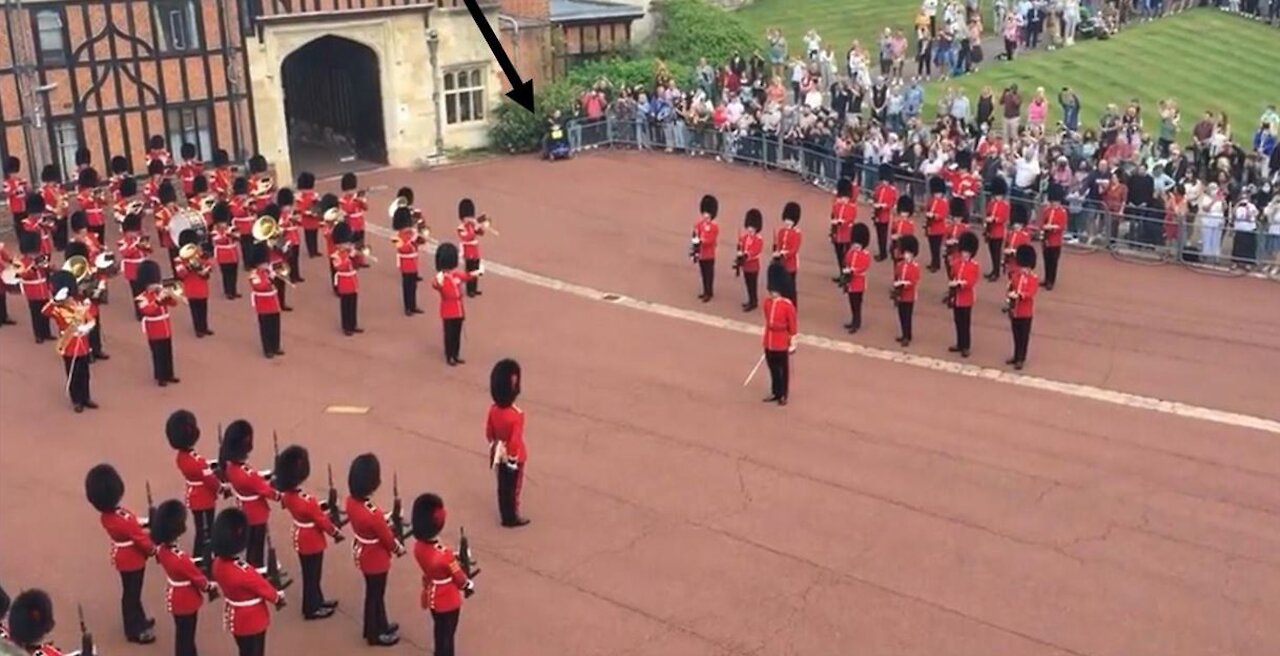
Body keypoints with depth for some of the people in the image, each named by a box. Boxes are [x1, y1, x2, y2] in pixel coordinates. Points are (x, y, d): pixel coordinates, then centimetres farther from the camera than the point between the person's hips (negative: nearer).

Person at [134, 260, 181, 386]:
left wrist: (169, 295, -15)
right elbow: (148, 310, -30)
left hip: (166, 330, 7)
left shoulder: (161, 292, 8)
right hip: (155, 332, -7)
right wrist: (158, 299, -37)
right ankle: (160, 377, 8)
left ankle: (168, 375, 24)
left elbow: (174, 303, 5)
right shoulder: (142, 298, -13)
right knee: (158, 354, 0)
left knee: (168, 353, 13)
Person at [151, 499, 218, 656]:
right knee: (186, 638, 9)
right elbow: (198, 578, -19)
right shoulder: (181, 559, -35)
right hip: (186, 602, -8)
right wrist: (211, 586, -2)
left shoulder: (161, 548, -11)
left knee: (183, 636, 25)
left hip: (176, 599, 8)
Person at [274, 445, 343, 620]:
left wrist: (320, 510, 7)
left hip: (301, 540, 8)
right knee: (312, 575, 10)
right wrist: (336, 533, -4)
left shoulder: (286, 495, -8)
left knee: (310, 574, 22)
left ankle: (317, 602, 38)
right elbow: (322, 521, -20)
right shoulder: (308, 502, -33)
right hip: (312, 542, -8)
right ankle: (312, 609, 24)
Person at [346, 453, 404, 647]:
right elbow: (387, 538, -20)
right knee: (376, 595, 15)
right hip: (376, 559, -7)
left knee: (373, 592, 26)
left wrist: (384, 520, 4)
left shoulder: (351, 502, -14)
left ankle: (379, 625, 46)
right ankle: (376, 634, 36)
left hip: (363, 553, 7)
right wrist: (398, 548, -2)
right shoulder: (373, 514, -38)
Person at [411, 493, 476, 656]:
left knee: (439, 630, 28)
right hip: (448, 601, -7)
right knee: (446, 635, 14)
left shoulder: (418, 546, -15)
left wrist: (454, 560, -3)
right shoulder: (444, 554, -37)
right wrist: (468, 584, 2)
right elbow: (459, 577, -18)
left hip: (432, 596, 7)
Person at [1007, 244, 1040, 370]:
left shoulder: (1033, 279, -10)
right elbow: (1011, 288, 8)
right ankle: (1016, 356, 26)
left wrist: (1019, 295, -35)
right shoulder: (1015, 275, 6)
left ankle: (1021, 359, 9)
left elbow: (1030, 293, -21)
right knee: (1016, 335, 15)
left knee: (1024, 336, 4)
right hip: (1014, 311, 5)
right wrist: (1011, 294, -13)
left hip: (1025, 313, -5)